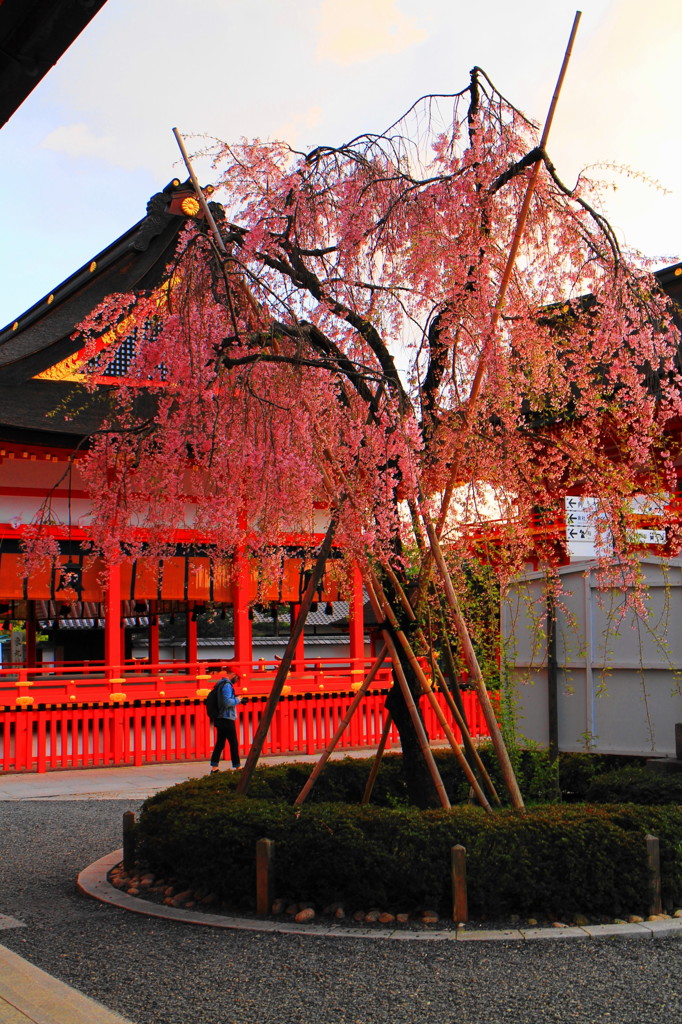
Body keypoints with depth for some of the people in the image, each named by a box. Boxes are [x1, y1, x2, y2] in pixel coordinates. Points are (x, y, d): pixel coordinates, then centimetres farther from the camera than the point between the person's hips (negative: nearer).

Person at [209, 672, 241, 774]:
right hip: (227, 719, -9)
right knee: (234, 743, -1)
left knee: (220, 743, 9)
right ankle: (237, 767, 5)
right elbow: (227, 702, -24)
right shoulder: (227, 685, -15)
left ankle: (214, 767, 6)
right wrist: (237, 700, -8)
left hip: (220, 719, 9)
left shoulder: (221, 684, 16)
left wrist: (236, 699, 15)